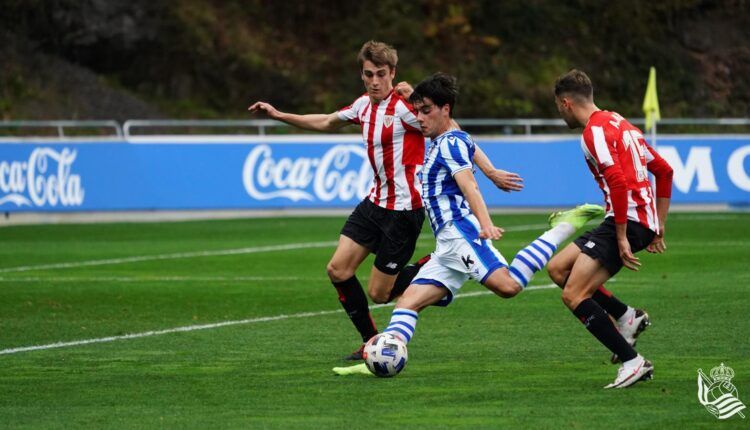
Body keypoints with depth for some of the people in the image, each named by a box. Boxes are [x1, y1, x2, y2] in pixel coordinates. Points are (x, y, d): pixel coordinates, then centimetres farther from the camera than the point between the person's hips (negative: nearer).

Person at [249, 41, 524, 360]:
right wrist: (278, 115, 26)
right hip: (376, 201, 8)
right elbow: (327, 123, 27)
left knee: (379, 293, -4)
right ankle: (372, 343, 14)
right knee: (338, 271, 1)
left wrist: (490, 171, -23)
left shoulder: (405, 106, -17)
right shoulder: (363, 105, 7)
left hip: (405, 208, -8)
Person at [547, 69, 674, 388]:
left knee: (574, 296, -12)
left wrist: (622, 238, -21)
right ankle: (627, 317, 11)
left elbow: (618, 182, -23)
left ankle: (633, 361, -11)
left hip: (628, 220, -10)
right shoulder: (620, 124, 20)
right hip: (645, 220, 10)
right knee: (558, 268, 14)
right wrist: (658, 227, 24)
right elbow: (664, 171, 25)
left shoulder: (595, 131, -10)